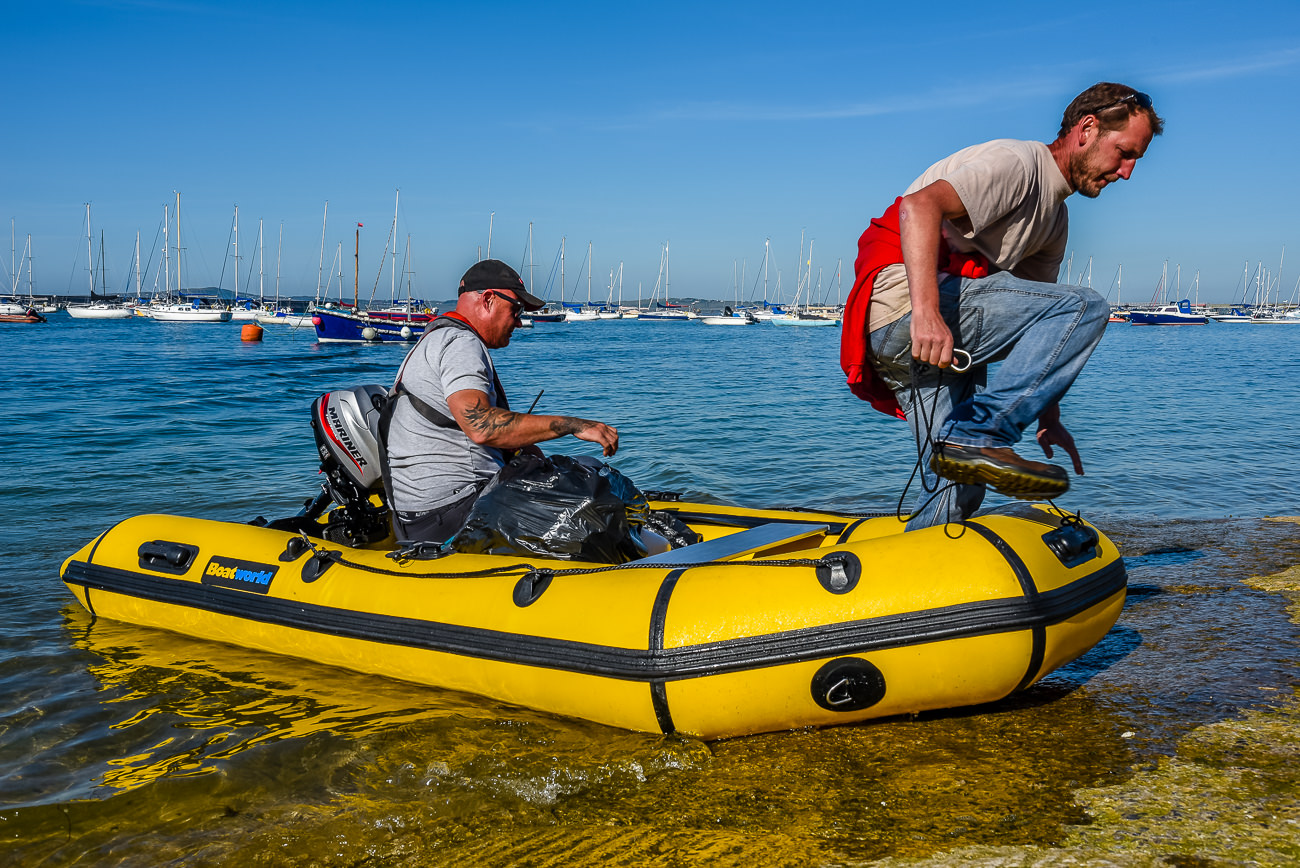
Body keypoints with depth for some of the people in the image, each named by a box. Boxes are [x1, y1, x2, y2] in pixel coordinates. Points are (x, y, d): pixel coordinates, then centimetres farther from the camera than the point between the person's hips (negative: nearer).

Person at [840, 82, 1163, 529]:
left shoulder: (1055, 217, 24)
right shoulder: (1018, 162, -6)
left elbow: (1036, 325, 23)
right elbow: (919, 205, -24)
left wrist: (1047, 418, 16)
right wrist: (926, 312, -36)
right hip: (904, 303, -10)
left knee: (959, 488, 4)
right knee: (1085, 308, -19)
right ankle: (978, 436, -22)